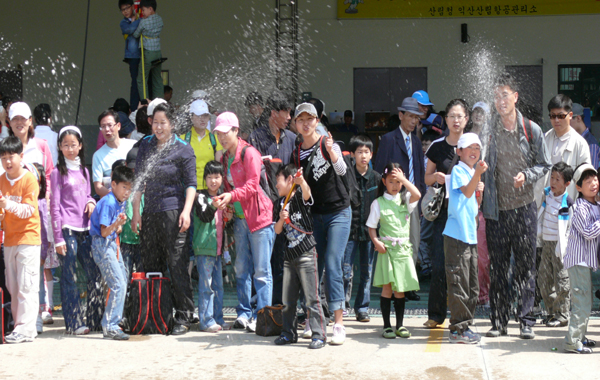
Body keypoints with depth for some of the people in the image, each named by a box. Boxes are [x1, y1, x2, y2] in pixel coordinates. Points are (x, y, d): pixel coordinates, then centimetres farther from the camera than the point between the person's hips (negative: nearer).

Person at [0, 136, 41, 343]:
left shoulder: (29, 179, -9)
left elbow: (29, 210, -15)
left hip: (28, 237, -6)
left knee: (26, 286, -8)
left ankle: (26, 328, -9)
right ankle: (19, 326, 12)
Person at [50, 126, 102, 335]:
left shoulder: (83, 171, 17)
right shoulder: (58, 172, 0)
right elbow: (54, 206, -3)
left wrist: (91, 202, 1)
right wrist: (58, 238, -9)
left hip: (85, 229, 6)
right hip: (67, 229, -5)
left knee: (95, 274, 2)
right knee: (69, 277, -3)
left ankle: (95, 319, 12)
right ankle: (74, 323, 1)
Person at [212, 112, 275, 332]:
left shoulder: (249, 153, -10)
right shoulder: (224, 158, 13)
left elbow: (252, 186, -18)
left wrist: (231, 196, -31)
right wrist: (223, 203, -1)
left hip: (259, 216, -7)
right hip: (239, 218, 7)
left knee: (261, 270, -5)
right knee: (241, 268, 8)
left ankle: (261, 315, -3)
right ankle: (244, 314, 13)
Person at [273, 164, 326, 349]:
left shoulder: (300, 196, -6)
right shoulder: (280, 203, 11)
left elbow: (307, 193, -31)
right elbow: (277, 230, 11)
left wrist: (302, 181, -51)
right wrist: (281, 219, -10)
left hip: (306, 254, -7)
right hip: (289, 255, 7)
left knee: (311, 298, -7)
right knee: (287, 299, 11)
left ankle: (319, 335, -2)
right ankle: (289, 333, 23)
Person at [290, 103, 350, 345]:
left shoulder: (328, 144, -6)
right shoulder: (296, 154, 7)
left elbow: (342, 170, -23)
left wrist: (330, 150, -40)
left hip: (338, 212, -4)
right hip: (314, 215, 5)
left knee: (332, 265, -13)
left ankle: (339, 323, -14)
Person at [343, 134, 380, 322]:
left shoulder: (376, 178, 5)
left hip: (369, 230, 3)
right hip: (350, 229, -3)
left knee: (367, 271, 7)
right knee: (346, 271, -3)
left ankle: (362, 308, 15)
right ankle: (342, 307, 8)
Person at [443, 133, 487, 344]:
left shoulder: (472, 173, 19)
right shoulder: (458, 170, -5)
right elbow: (466, 192, -24)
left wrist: (480, 191, 6)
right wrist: (478, 173, -37)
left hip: (470, 236, 9)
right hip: (457, 235, -9)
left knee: (472, 286, 11)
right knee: (459, 284, -8)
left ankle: (464, 326, 20)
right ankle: (457, 329, -3)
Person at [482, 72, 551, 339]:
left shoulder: (532, 130, 1)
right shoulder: (488, 130, 2)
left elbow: (544, 165, 8)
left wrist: (526, 176, -11)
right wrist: (479, 202, -6)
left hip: (523, 207, -1)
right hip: (496, 208, 1)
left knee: (525, 266, 1)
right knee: (498, 267, 4)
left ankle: (526, 320, 8)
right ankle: (499, 321, 12)